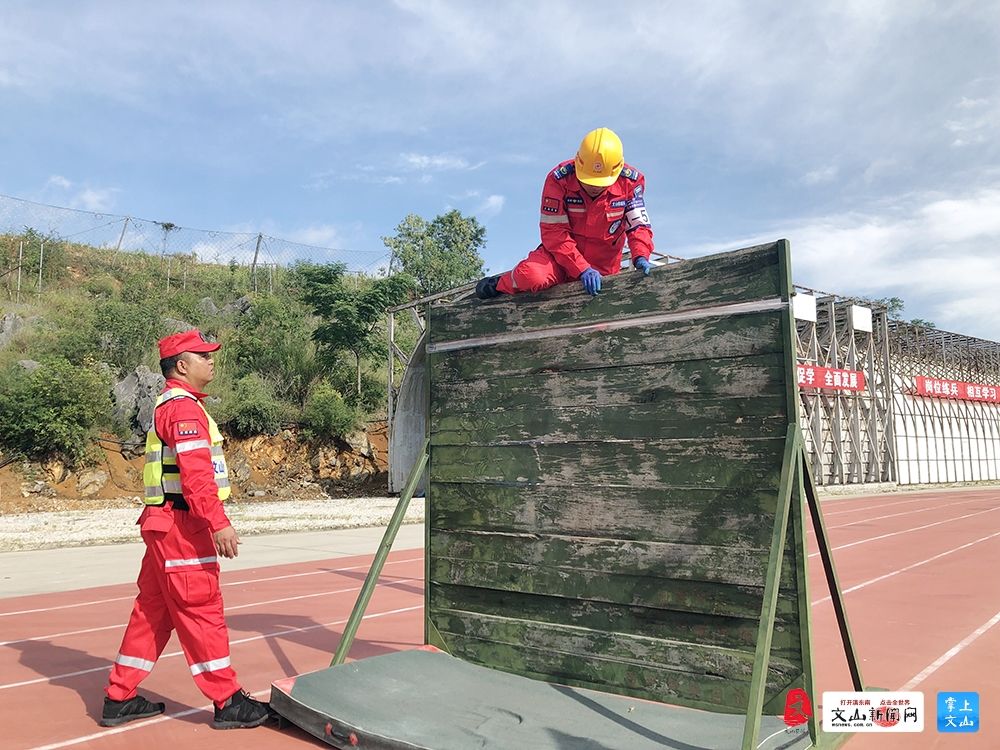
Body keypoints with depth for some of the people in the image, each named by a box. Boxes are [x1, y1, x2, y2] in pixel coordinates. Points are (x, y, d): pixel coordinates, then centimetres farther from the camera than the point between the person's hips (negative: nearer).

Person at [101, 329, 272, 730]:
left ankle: (120, 698, 23)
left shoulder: (167, 406, 19)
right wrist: (219, 524, -27)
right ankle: (229, 703, 2)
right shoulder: (184, 406, -13)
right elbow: (196, 473, -23)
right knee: (201, 609, -5)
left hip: (164, 524, 10)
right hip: (182, 522, -10)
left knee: (153, 609, 15)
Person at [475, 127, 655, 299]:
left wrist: (640, 257, -30)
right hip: (561, 254, -3)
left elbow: (638, 224, -8)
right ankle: (500, 284, 3)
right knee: (531, 276, -32)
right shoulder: (559, 180, -21)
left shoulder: (630, 182, -14)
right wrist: (583, 270, -32)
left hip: (604, 268, 4)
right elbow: (554, 232, -22)